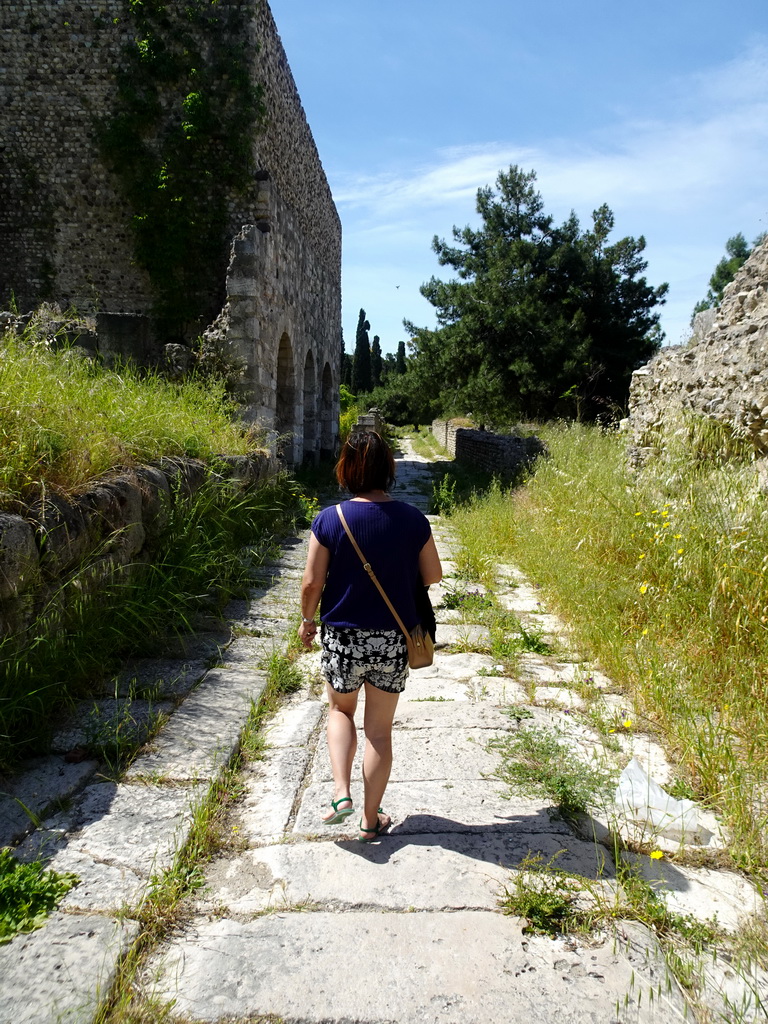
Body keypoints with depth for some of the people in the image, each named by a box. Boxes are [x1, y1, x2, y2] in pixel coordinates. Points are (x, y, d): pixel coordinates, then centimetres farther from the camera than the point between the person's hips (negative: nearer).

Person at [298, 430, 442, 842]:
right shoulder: (413, 520, -8)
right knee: (379, 731, 14)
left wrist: (307, 620, 9)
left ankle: (341, 792, 12)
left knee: (340, 710, 26)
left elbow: (312, 582, -9)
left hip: (342, 638, -1)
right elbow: (433, 575, 2)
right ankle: (371, 819, 25)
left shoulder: (330, 519, -13)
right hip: (393, 641, 1)